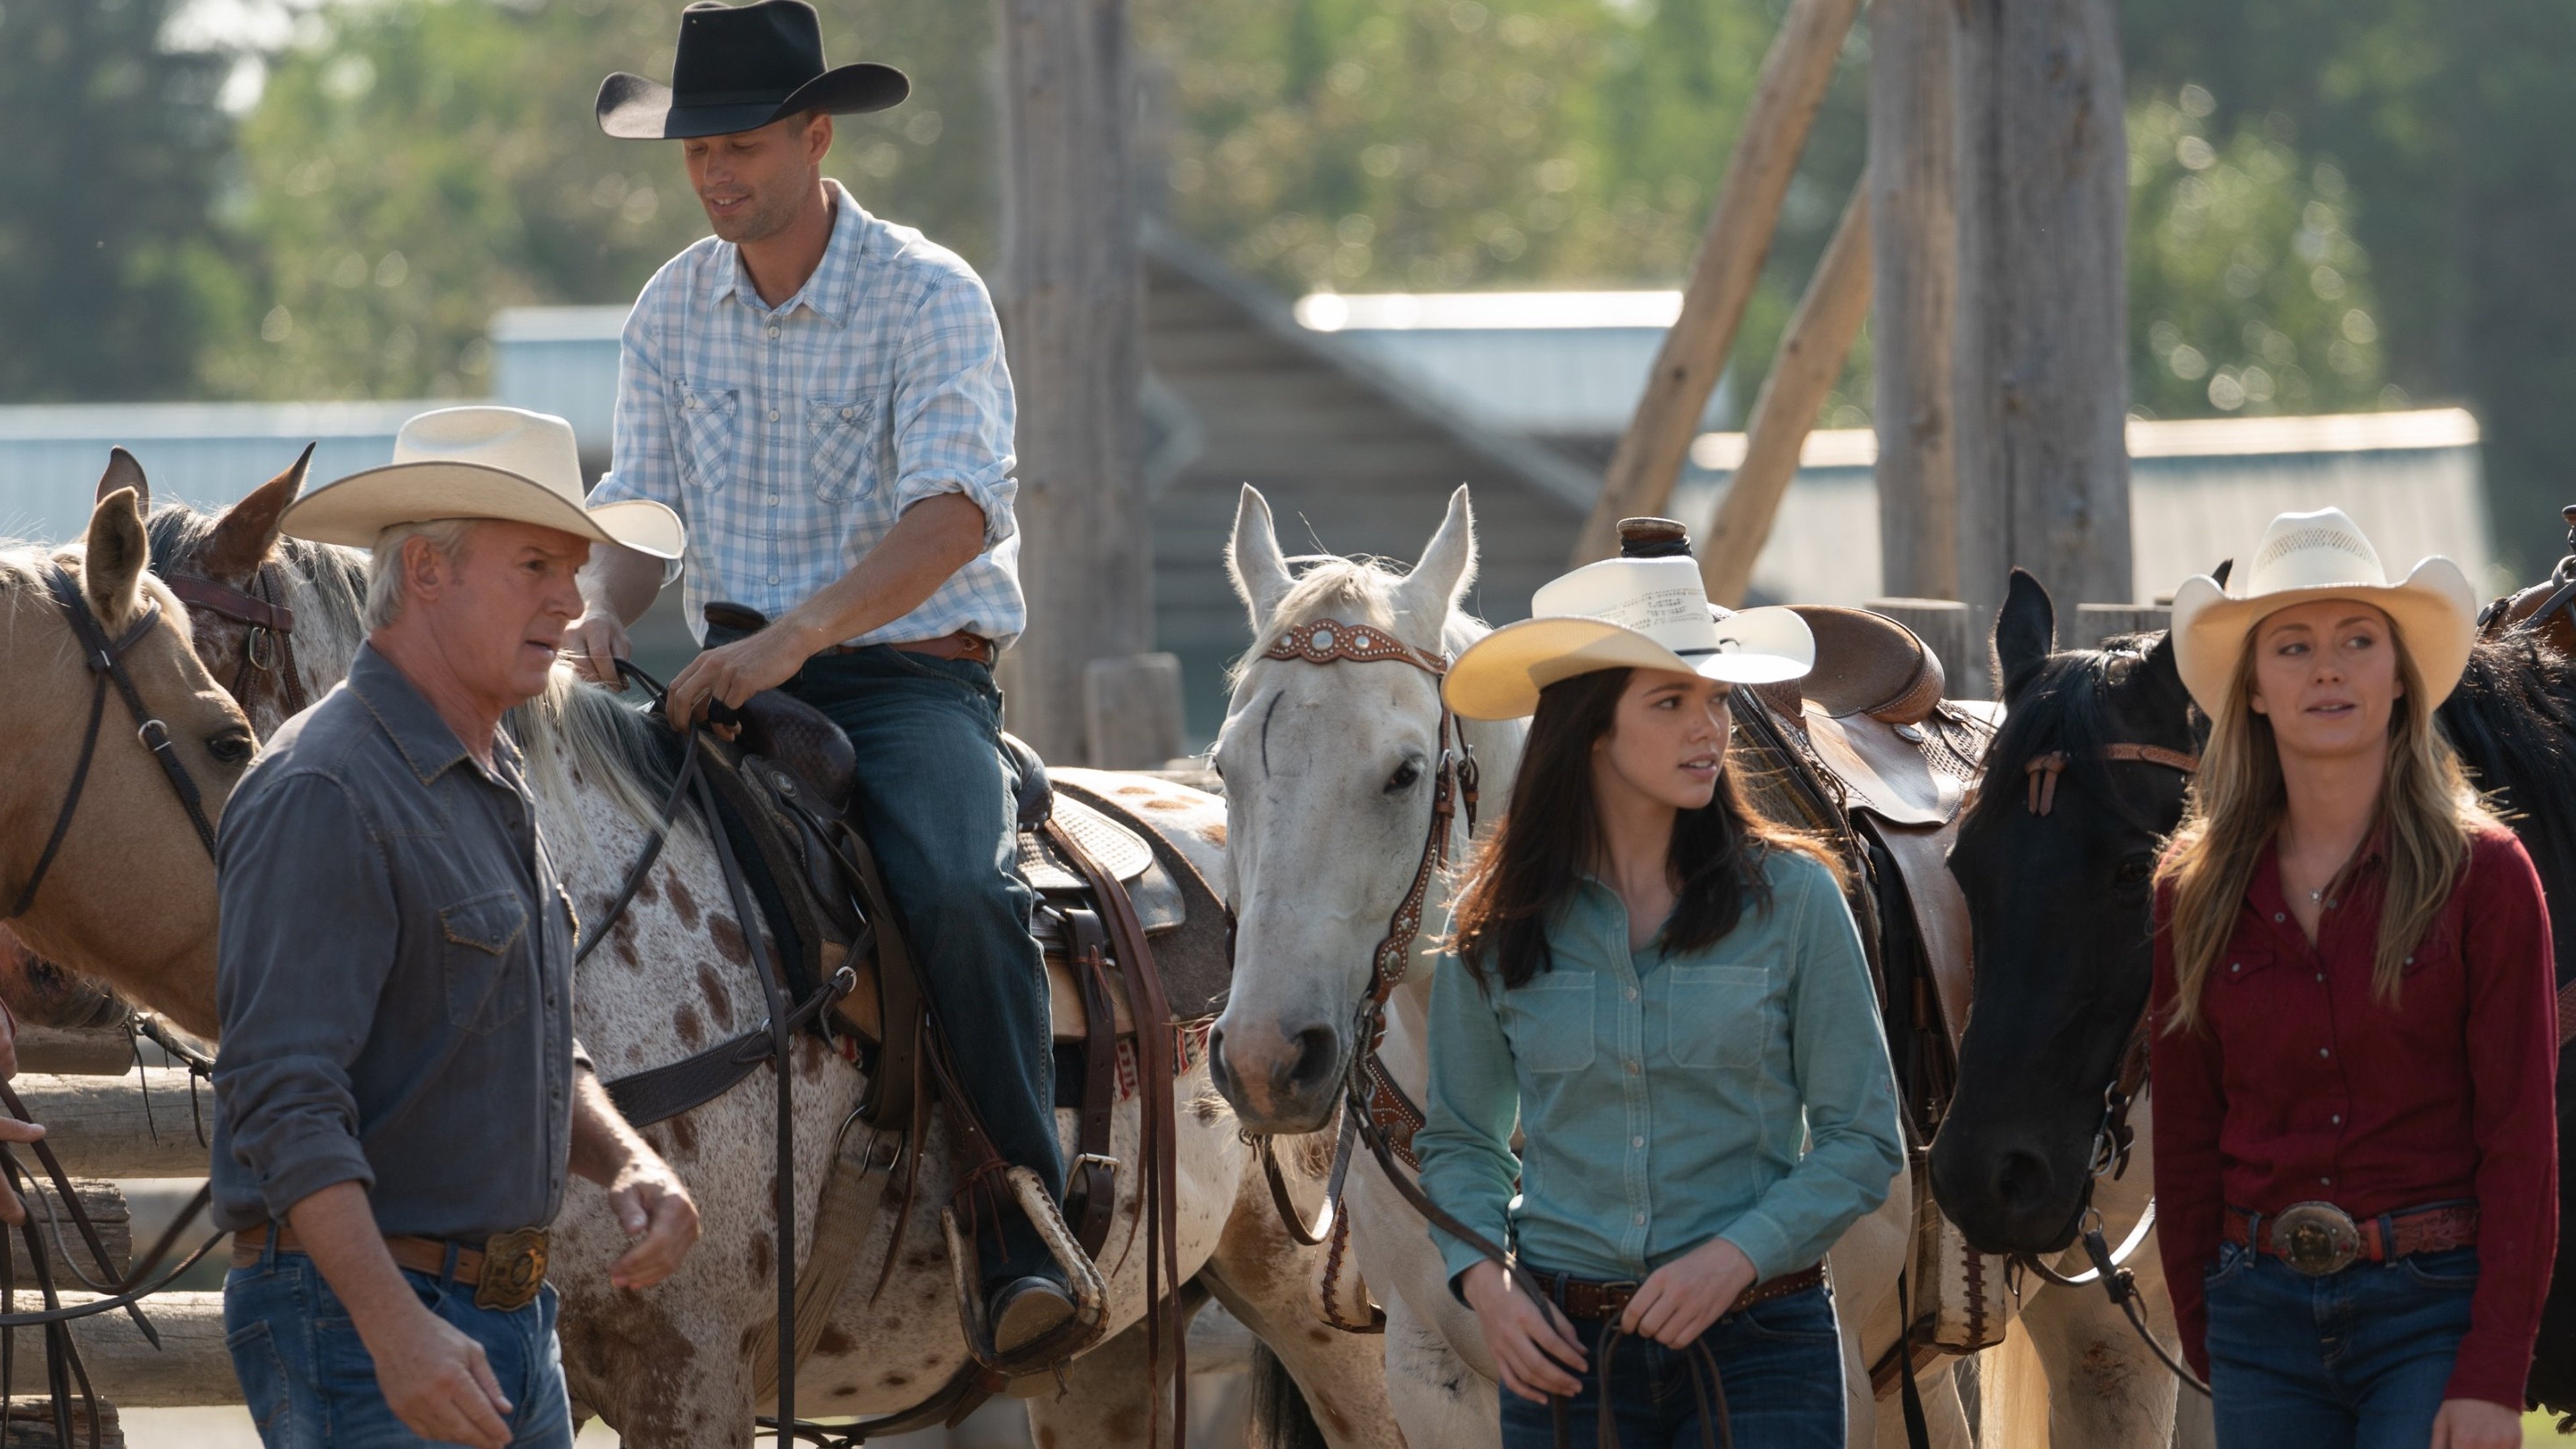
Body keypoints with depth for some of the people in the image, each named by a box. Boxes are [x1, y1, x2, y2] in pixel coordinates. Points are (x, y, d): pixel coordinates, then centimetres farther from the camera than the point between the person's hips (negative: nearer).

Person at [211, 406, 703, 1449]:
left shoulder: (492, 785, 16)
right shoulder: (322, 796, -16)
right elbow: (283, 1100, -23)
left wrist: (627, 1164, 3)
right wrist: (395, 1332, -31)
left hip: (513, 1320, 10)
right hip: (353, 1319, -10)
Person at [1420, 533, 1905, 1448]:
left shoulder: (1793, 900, -2)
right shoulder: (1499, 928, 3)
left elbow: (1863, 1140, 0)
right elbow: (1459, 1143, 13)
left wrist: (1737, 1255, -15)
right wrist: (1483, 1279, -6)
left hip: (1758, 1344, -2)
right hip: (1564, 1353, 2)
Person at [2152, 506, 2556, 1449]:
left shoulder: (2482, 873, -3)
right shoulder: (2195, 895, 6)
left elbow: (2521, 1139, -6)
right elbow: (2186, 1141, 11)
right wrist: (2207, 1347, 6)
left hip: (2432, 1304, -4)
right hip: (2262, 1315, 4)